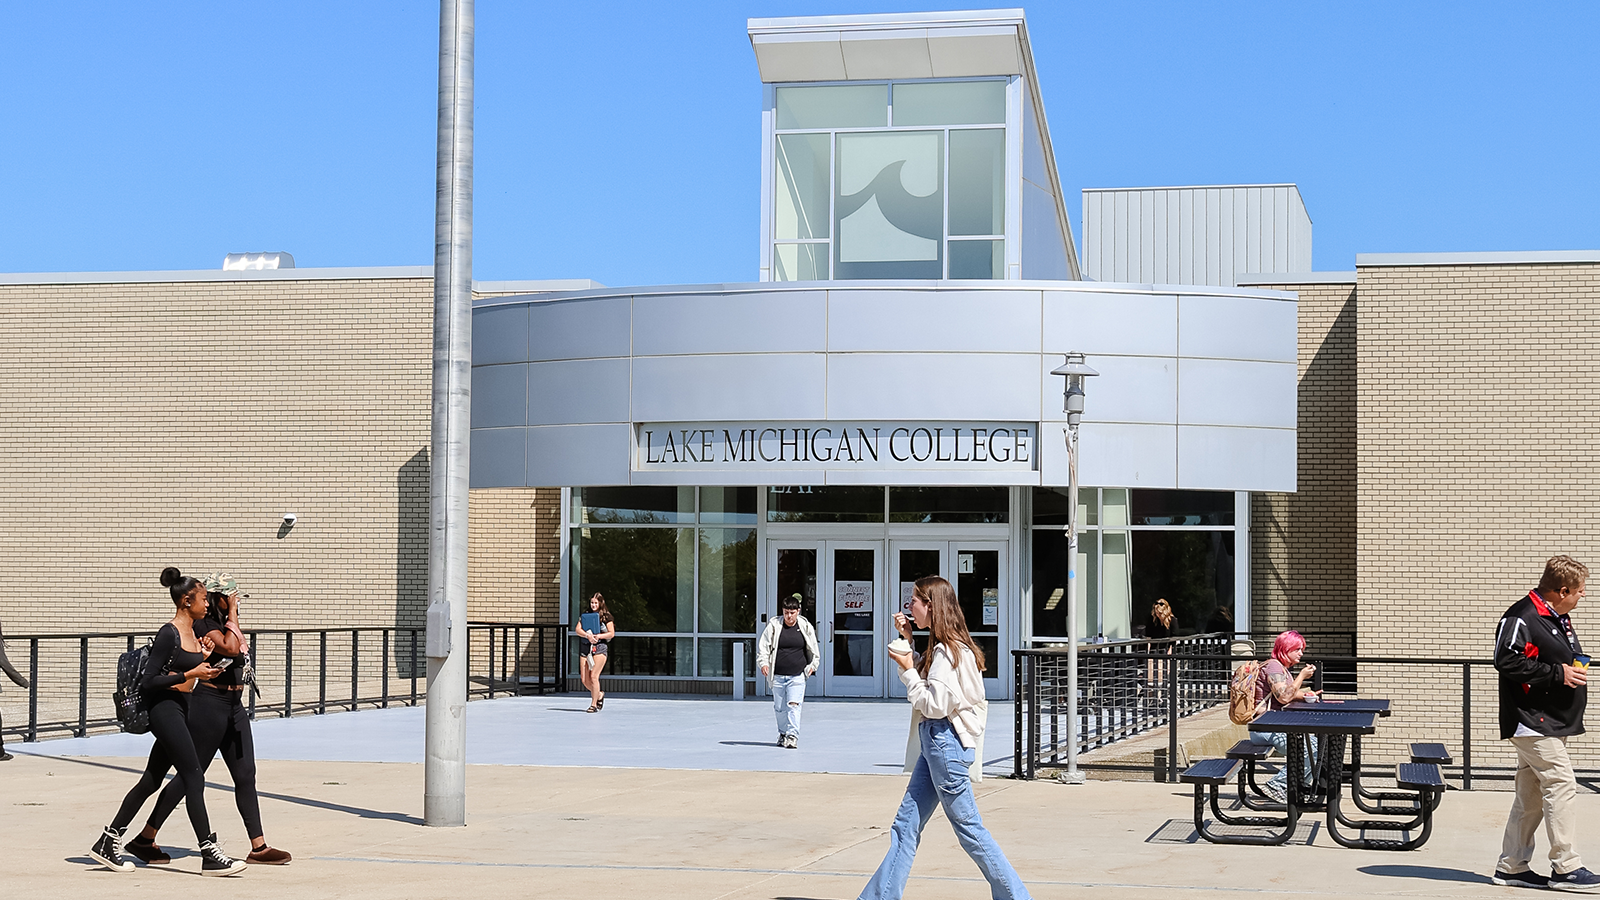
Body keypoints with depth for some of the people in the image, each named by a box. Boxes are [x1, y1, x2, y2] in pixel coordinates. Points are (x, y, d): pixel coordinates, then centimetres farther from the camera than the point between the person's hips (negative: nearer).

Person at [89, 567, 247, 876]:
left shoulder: (193, 631, 12)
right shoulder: (169, 634, -15)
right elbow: (148, 682, -17)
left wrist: (203, 656, 7)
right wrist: (190, 674, -19)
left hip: (180, 709, 10)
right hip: (164, 709, -10)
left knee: (151, 781, 12)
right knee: (194, 778, -10)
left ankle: (108, 842, 19)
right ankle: (210, 854, -9)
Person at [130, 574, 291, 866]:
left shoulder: (225, 624, 13)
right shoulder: (203, 625, -14)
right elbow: (230, 647, -28)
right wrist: (232, 612, -17)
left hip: (234, 706, 9)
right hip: (209, 704, -9)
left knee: (245, 776, 4)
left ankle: (259, 847, 5)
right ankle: (144, 839, 8)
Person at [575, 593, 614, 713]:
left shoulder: (606, 616, 2)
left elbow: (612, 633, -1)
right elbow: (578, 630, 2)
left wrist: (599, 636, -15)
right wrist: (588, 636, -15)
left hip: (600, 647, -4)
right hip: (585, 647, 5)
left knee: (593, 676, -14)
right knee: (584, 679, 1)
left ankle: (594, 704, -4)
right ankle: (599, 694, 28)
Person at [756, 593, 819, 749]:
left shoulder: (805, 627, 2)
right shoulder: (774, 625, -1)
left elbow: (813, 649, 16)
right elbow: (763, 646, 1)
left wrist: (812, 665, 9)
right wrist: (764, 662, -12)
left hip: (797, 676, -1)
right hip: (777, 676, 1)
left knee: (794, 705, -13)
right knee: (779, 707, 9)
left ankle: (793, 736, -12)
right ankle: (782, 733, 28)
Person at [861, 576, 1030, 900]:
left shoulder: (947, 651, -17)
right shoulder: (946, 647, 13)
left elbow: (935, 705, -20)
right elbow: (922, 680, 23)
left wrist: (908, 670, -11)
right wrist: (908, 642, 15)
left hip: (945, 742, -10)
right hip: (935, 742, 10)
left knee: (969, 828, -4)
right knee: (906, 825, 9)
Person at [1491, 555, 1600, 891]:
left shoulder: (1558, 619, 16)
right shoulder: (1522, 617, -15)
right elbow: (1506, 660, -23)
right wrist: (1557, 673, -20)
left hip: (1553, 723, 10)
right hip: (1532, 721, -10)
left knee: (1531, 794, 11)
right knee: (1562, 786, -12)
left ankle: (1512, 867, 16)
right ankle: (1566, 868, -8)